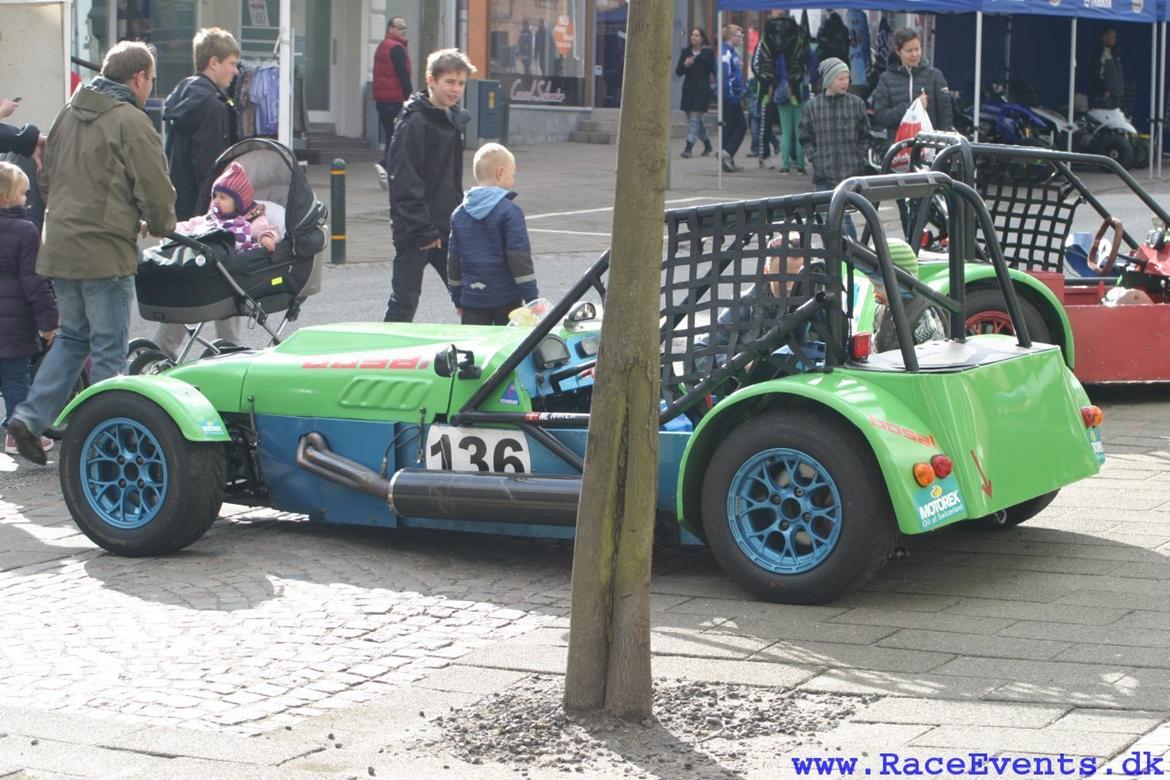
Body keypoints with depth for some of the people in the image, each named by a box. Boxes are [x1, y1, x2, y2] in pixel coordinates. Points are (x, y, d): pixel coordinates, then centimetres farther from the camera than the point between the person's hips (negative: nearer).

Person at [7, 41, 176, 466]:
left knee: (72, 336, 19)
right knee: (108, 350, 1)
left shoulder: (68, 114, 14)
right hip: (106, 253, -7)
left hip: (59, 249, 7)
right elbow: (155, 191, -11)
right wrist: (163, 226, 8)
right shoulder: (131, 121, -10)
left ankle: (31, 415, 6)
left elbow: (48, 179, 22)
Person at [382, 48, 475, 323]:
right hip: (415, 230, -8)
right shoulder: (414, 123, -13)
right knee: (404, 300, -1)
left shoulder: (455, 120, 13)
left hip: (447, 228, 8)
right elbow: (405, 182, -18)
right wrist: (423, 229, -20)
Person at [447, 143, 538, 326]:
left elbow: (453, 258, 11)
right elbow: (519, 256, -13)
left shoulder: (459, 214, 7)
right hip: (506, 300, -4)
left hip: (472, 300, 4)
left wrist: (457, 299, 19)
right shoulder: (509, 211, -10)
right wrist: (532, 297, -9)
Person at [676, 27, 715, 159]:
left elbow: (714, 71, -2)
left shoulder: (708, 53, -2)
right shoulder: (685, 52, 9)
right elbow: (678, 71, 7)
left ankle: (688, 147, -14)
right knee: (692, 119, 11)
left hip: (702, 90, -5)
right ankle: (707, 144, 29)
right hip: (688, 89, 5)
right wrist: (685, 65, -10)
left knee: (695, 118, -12)